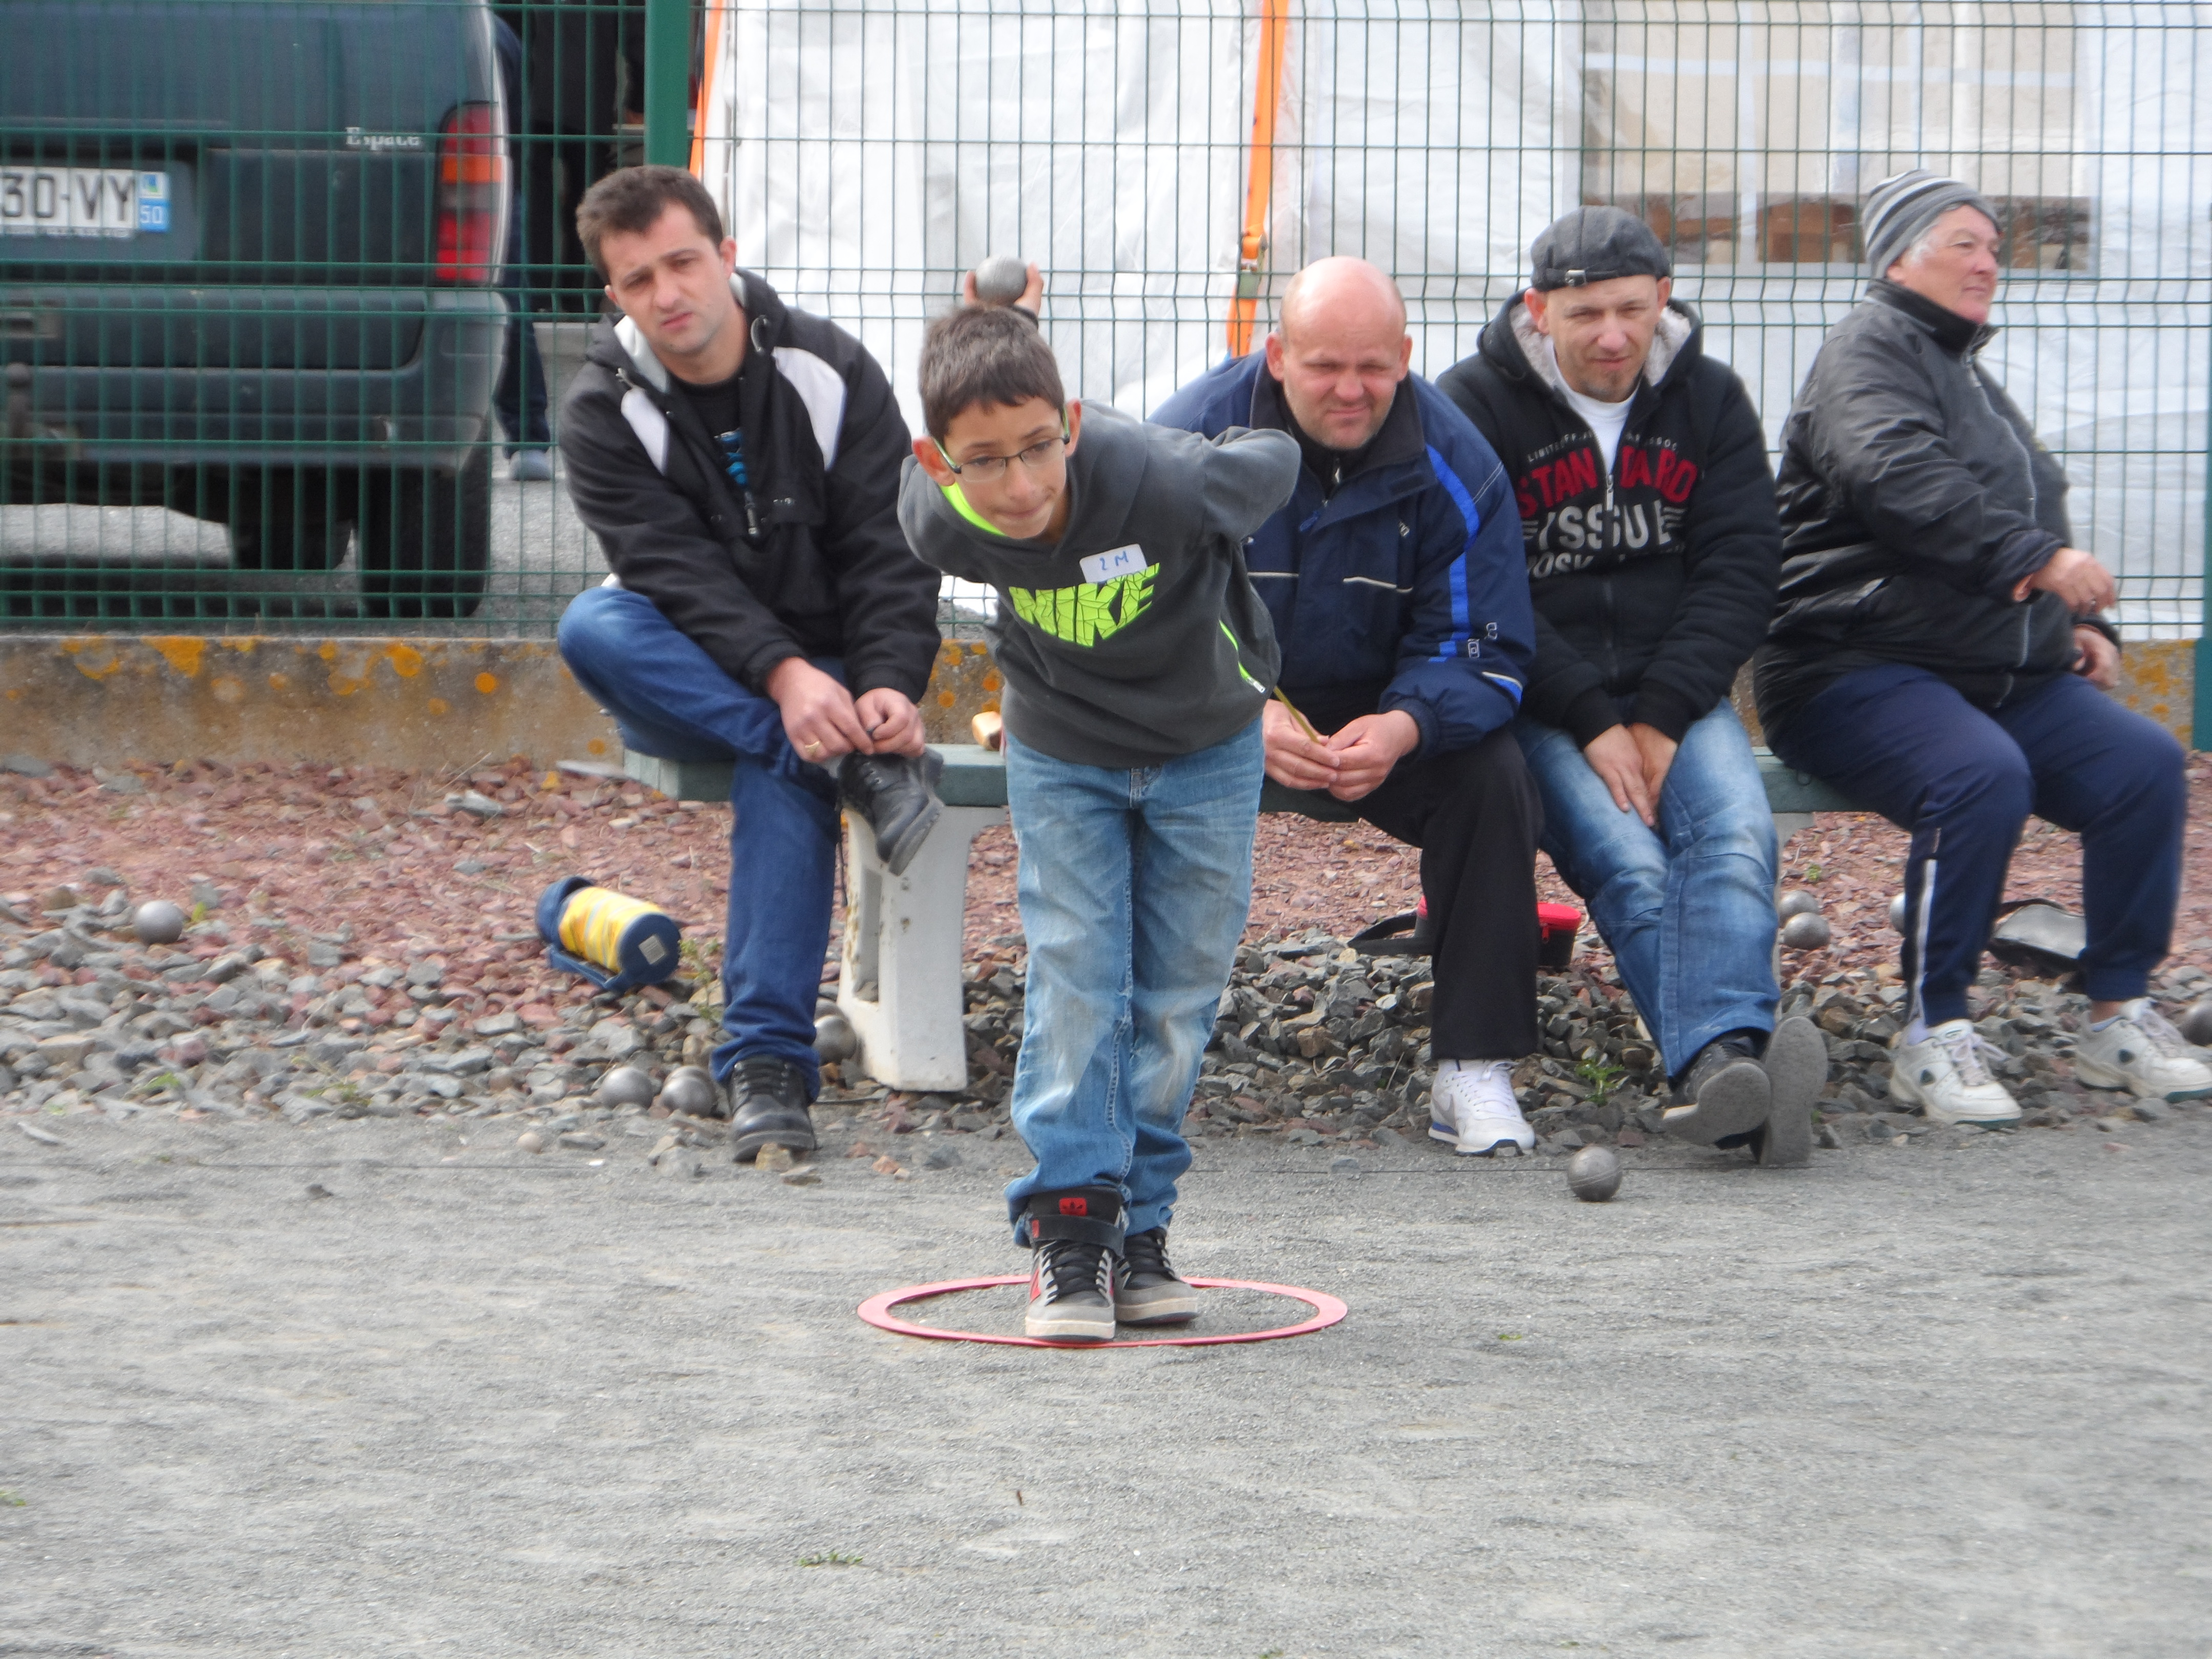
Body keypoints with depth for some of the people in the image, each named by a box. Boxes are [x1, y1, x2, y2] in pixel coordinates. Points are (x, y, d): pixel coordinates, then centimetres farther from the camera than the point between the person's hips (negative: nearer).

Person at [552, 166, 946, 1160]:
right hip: (694, 686, 1)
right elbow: (674, 572, -18)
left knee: (784, 769, -35)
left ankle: (767, 1062, -35)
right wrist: (784, 676, -34)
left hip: (835, 675, -1)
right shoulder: (604, 415, -4)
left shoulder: (830, 374, -2)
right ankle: (859, 767, -34)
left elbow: (889, 550, -8)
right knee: (593, 625, -31)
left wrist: (889, 685, -27)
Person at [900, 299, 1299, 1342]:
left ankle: (1138, 1226, 14)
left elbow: (1274, 461, -15)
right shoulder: (941, 523, -27)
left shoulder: (1164, 483, -36)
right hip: (1062, 760, 1)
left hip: (1204, 753, -1)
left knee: (1178, 997, 4)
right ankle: (1070, 1227, -5)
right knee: (1074, 982, -8)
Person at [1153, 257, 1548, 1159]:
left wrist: (1406, 726, -34)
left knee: (1493, 776, -26)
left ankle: (1473, 1073, -17)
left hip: (1380, 713, 1)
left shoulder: (1453, 464, -11)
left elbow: (1482, 653, -10)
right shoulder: (1189, 440, -15)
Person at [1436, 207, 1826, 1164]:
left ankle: (1720, 1063, -48)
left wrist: (1662, 719, -11)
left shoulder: (1709, 401, 10)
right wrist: (1592, 724, -16)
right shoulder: (1474, 407, -2)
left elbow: (1741, 567, 3)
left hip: (1674, 693, 3)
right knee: (1627, 861, -29)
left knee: (1734, 832, -28)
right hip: (1536, 705, -3)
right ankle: (1729, 1075, -46)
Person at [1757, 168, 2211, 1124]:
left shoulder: (1973, 377, 26)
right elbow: (1893, 474, -24)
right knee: (1983, 776, -36)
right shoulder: (1872, 348, -4)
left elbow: (2032, 514, 38)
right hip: (1860, 673, -8)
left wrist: (2081, 623, 19)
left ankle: (2119, 1020, -8)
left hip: (2008, 677, 8)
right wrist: (2032, 557, -29)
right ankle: (1934, 1036, -26)